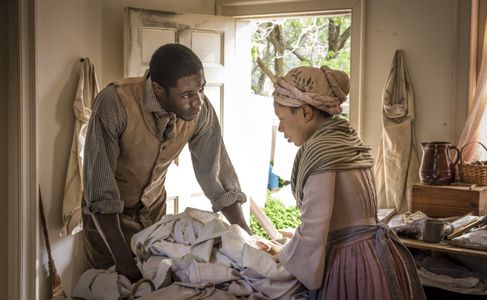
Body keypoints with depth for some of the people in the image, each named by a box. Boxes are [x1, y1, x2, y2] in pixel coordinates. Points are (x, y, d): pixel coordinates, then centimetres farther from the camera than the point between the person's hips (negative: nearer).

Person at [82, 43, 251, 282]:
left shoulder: (201, 111, -21)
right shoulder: (114, 103, -35)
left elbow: (216, 176, -11)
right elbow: (100, 192, -33)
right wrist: (125, 264, -35)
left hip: (154, 207, 4)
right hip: (108, 213, -3)